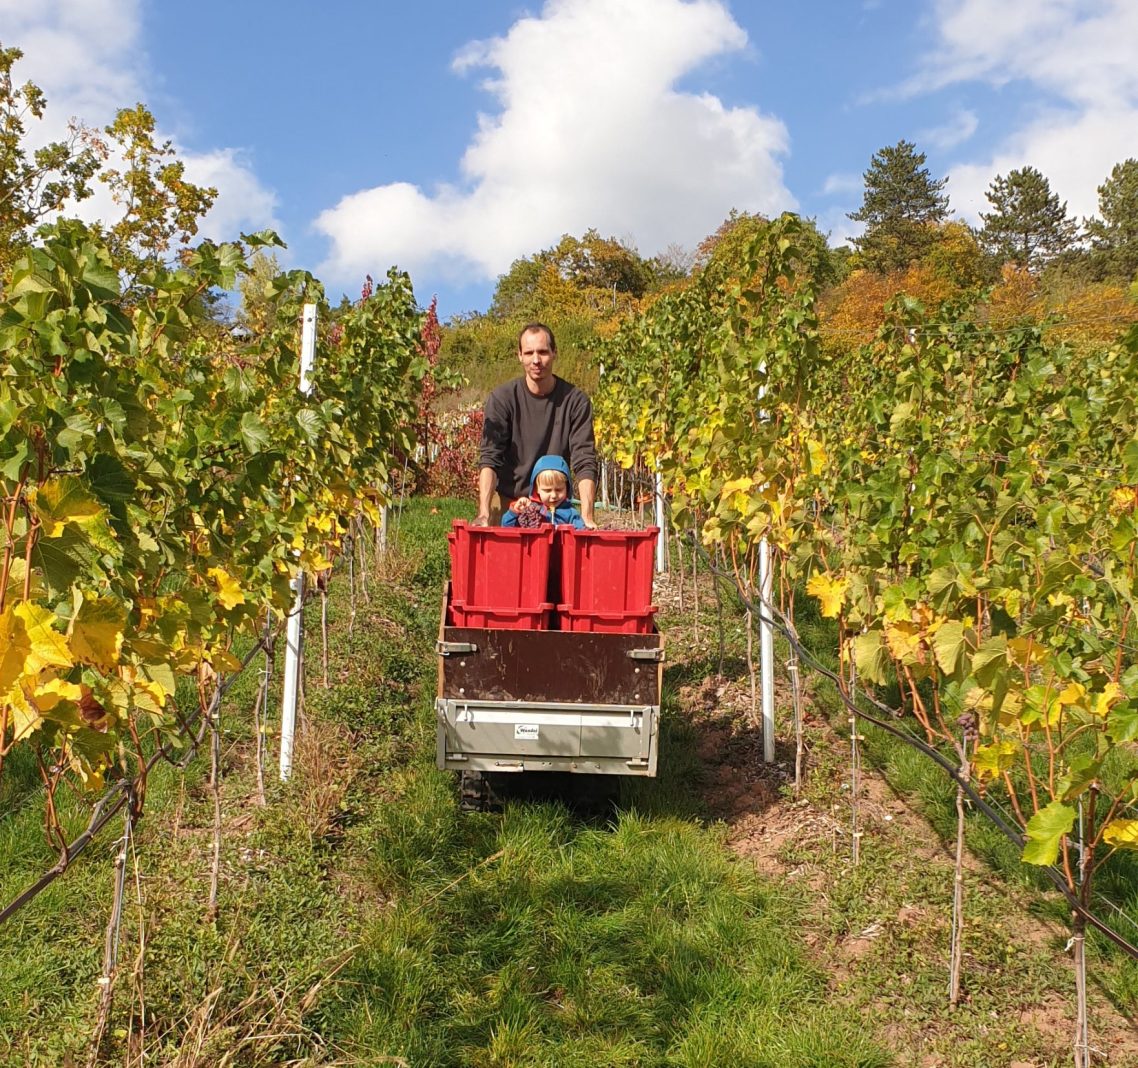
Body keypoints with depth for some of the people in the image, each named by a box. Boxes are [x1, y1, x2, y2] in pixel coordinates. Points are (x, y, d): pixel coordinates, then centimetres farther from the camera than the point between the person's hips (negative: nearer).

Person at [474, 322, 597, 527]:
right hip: (507, 500, 0)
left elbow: (584, 462, -13)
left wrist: (587, 517, -26)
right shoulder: (502, 398, -9)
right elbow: (489, 458, -16)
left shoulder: (575, 401, -7)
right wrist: (484, 513, -30)